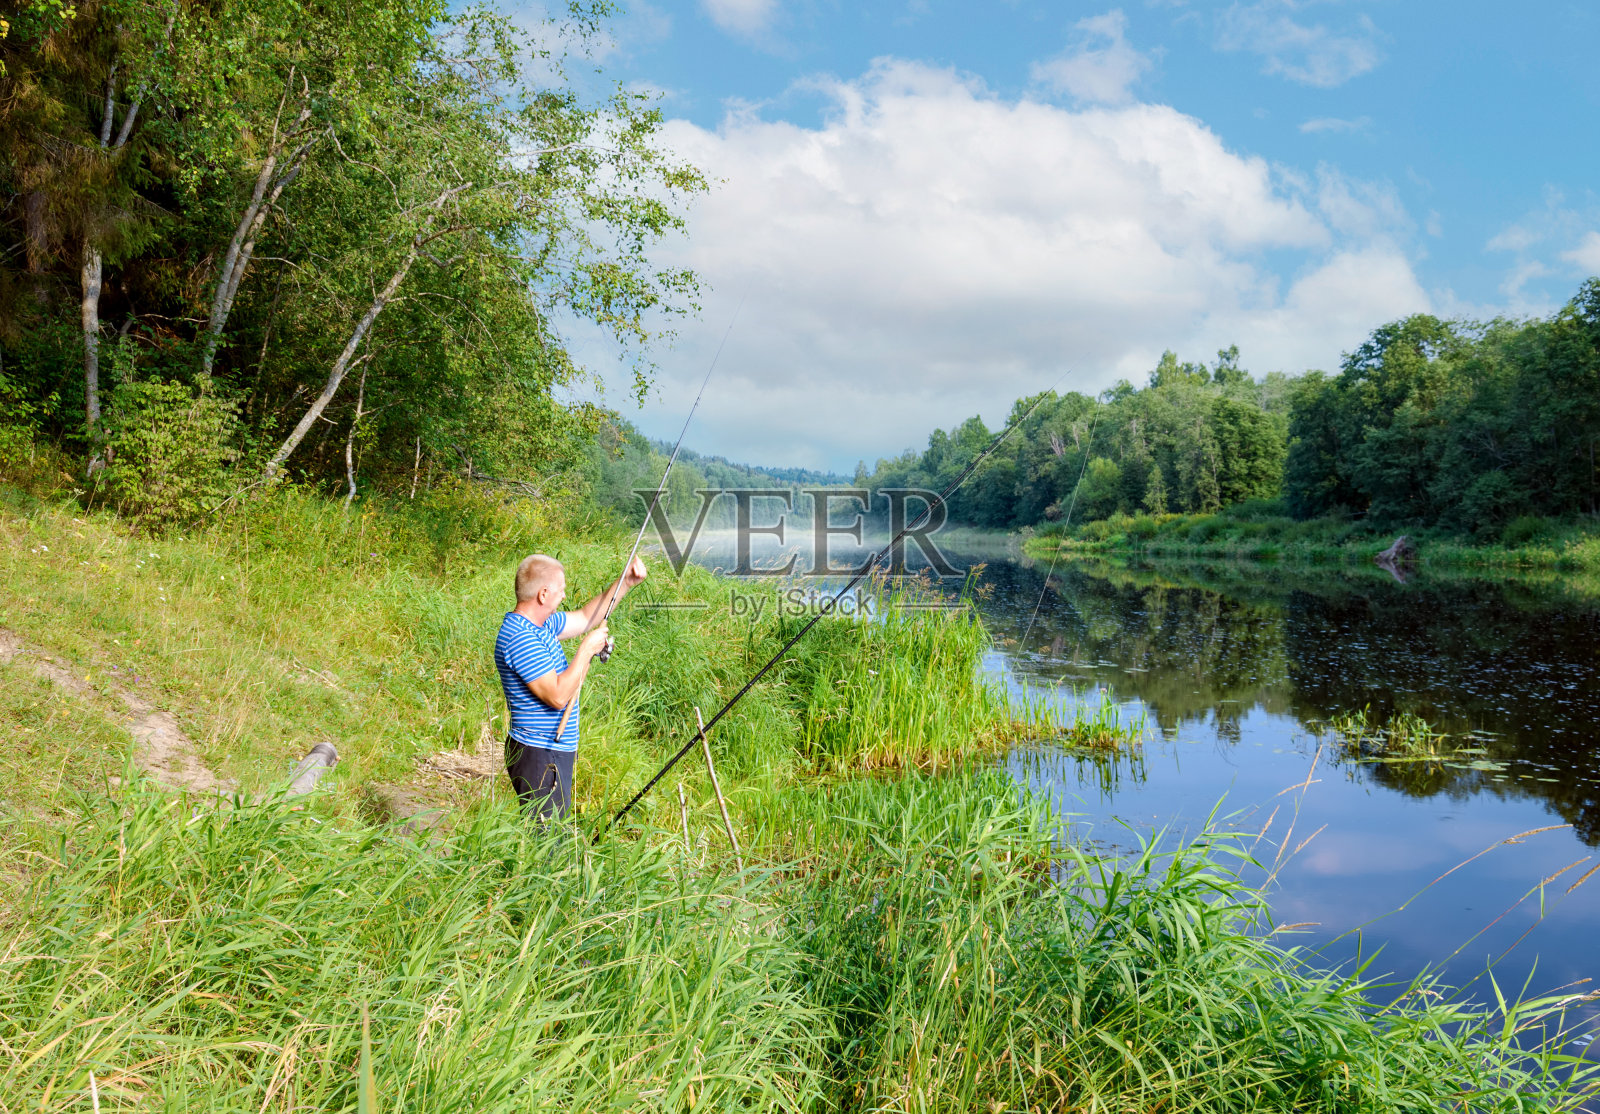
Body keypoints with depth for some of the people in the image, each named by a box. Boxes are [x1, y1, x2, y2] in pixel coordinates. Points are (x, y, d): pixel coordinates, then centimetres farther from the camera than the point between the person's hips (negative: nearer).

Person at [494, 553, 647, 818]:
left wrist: (625, 583, 16)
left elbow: (586, 617, 23)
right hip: (539, 755, -10)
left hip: (555, 752, 10)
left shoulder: (541, 624, 8)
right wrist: (586, 649, -16)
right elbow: (558, 696, -26)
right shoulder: (519, 637, -22)